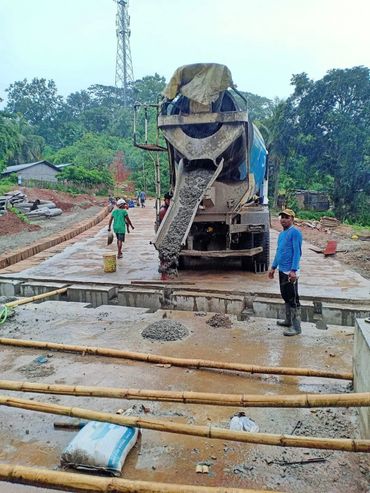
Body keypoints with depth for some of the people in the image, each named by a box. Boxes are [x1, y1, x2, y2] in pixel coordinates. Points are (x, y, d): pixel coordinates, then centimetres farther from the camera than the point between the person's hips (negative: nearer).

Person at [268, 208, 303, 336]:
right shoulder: (281, 234, 16)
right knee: (285, 296, 19)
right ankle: (288, 320, 32)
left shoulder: (295, 232, -12)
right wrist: (273, 267, 22)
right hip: (282, 270, 9)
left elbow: (297, 252, -19)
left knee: (293, 299, -5)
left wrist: (293, 270, -25)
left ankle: (296, 327, 0)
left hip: (290, 272, -9)